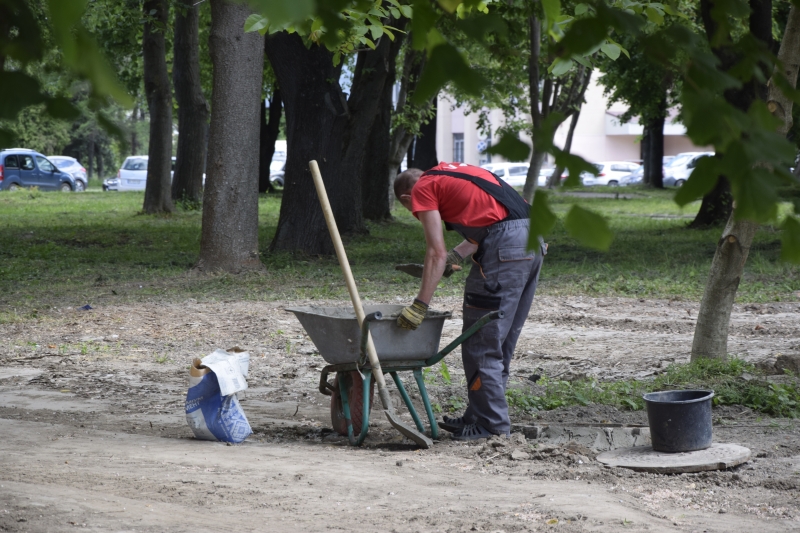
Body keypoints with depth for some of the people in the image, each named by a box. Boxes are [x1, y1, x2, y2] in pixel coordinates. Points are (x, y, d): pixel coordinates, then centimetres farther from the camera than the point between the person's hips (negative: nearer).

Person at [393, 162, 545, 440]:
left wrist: (419, 306, -3)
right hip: (534, 238, 9)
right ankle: (478, 416, 23)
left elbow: (436, 253, -4)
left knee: (481, 343, 1)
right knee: (502, 341, 15)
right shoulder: (452, 172, 28)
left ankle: (491, 423, 4)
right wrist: (458, 254, 27)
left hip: (505, 246, -9)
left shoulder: (422, 189, 4)